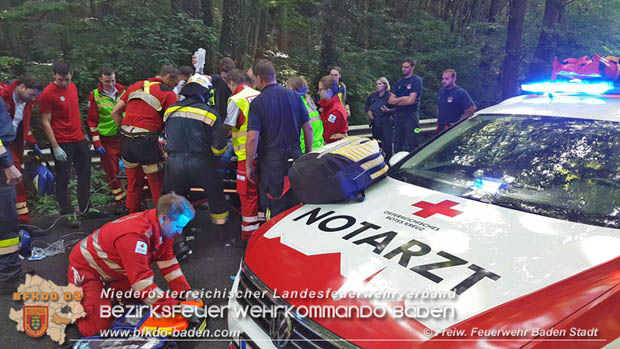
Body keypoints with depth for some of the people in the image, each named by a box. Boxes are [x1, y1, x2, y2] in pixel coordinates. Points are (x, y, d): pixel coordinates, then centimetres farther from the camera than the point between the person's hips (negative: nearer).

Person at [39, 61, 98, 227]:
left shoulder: (73, 87, 8)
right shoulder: (47, 94, -13)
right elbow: (46, 123, -12)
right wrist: (55, 147, -16)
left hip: (80, 140, 7)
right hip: (62, 144, -7)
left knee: (85, 174, 14)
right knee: (63, 179, 2)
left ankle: (85, 207, 27)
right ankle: (68, 214, 11)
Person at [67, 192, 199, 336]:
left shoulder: (161, 227, -13)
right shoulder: (134, 236, -38)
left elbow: (168, 262, -4)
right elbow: (142, 280, -38)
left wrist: (186, 292, -13)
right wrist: (176, 308, -36)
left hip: (115, 269, 8)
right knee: (97, 326, -14)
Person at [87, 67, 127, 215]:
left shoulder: (123, 91, 3)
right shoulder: (95, 96, -4)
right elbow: (92, 121, -2)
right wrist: (97, 143, -6)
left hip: (125, 136, 2)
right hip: (107, 140, -2)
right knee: (112, 171, 4)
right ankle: (120, 201, 17)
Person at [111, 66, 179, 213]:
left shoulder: (135, 86, 16)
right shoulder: (168, 93, -3)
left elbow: (115, 112, 15)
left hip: (125, 141, 7)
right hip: (147, 143, -6)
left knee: (133, 184, 20)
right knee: (158, 186, 6)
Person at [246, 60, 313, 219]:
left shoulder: (257, 102, -11)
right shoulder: (294, 95, 2)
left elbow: (253, 138, -16)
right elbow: (308, 128, 4)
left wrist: (249, 165, -4)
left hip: (271, 160, -4)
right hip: (295, 157, 4)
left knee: (273, 209, 7)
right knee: (296, 204, 18)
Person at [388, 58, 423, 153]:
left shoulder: (417, 80, -3)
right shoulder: (399, 82, 17)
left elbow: (410, 100, -14)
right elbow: (390, 100, 9)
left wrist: (397, 100, 1)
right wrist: (404, 98, -5)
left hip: (411, 115, -7)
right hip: (398, 115, 7)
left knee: (412, 145, -4)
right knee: (397, 144, 10)